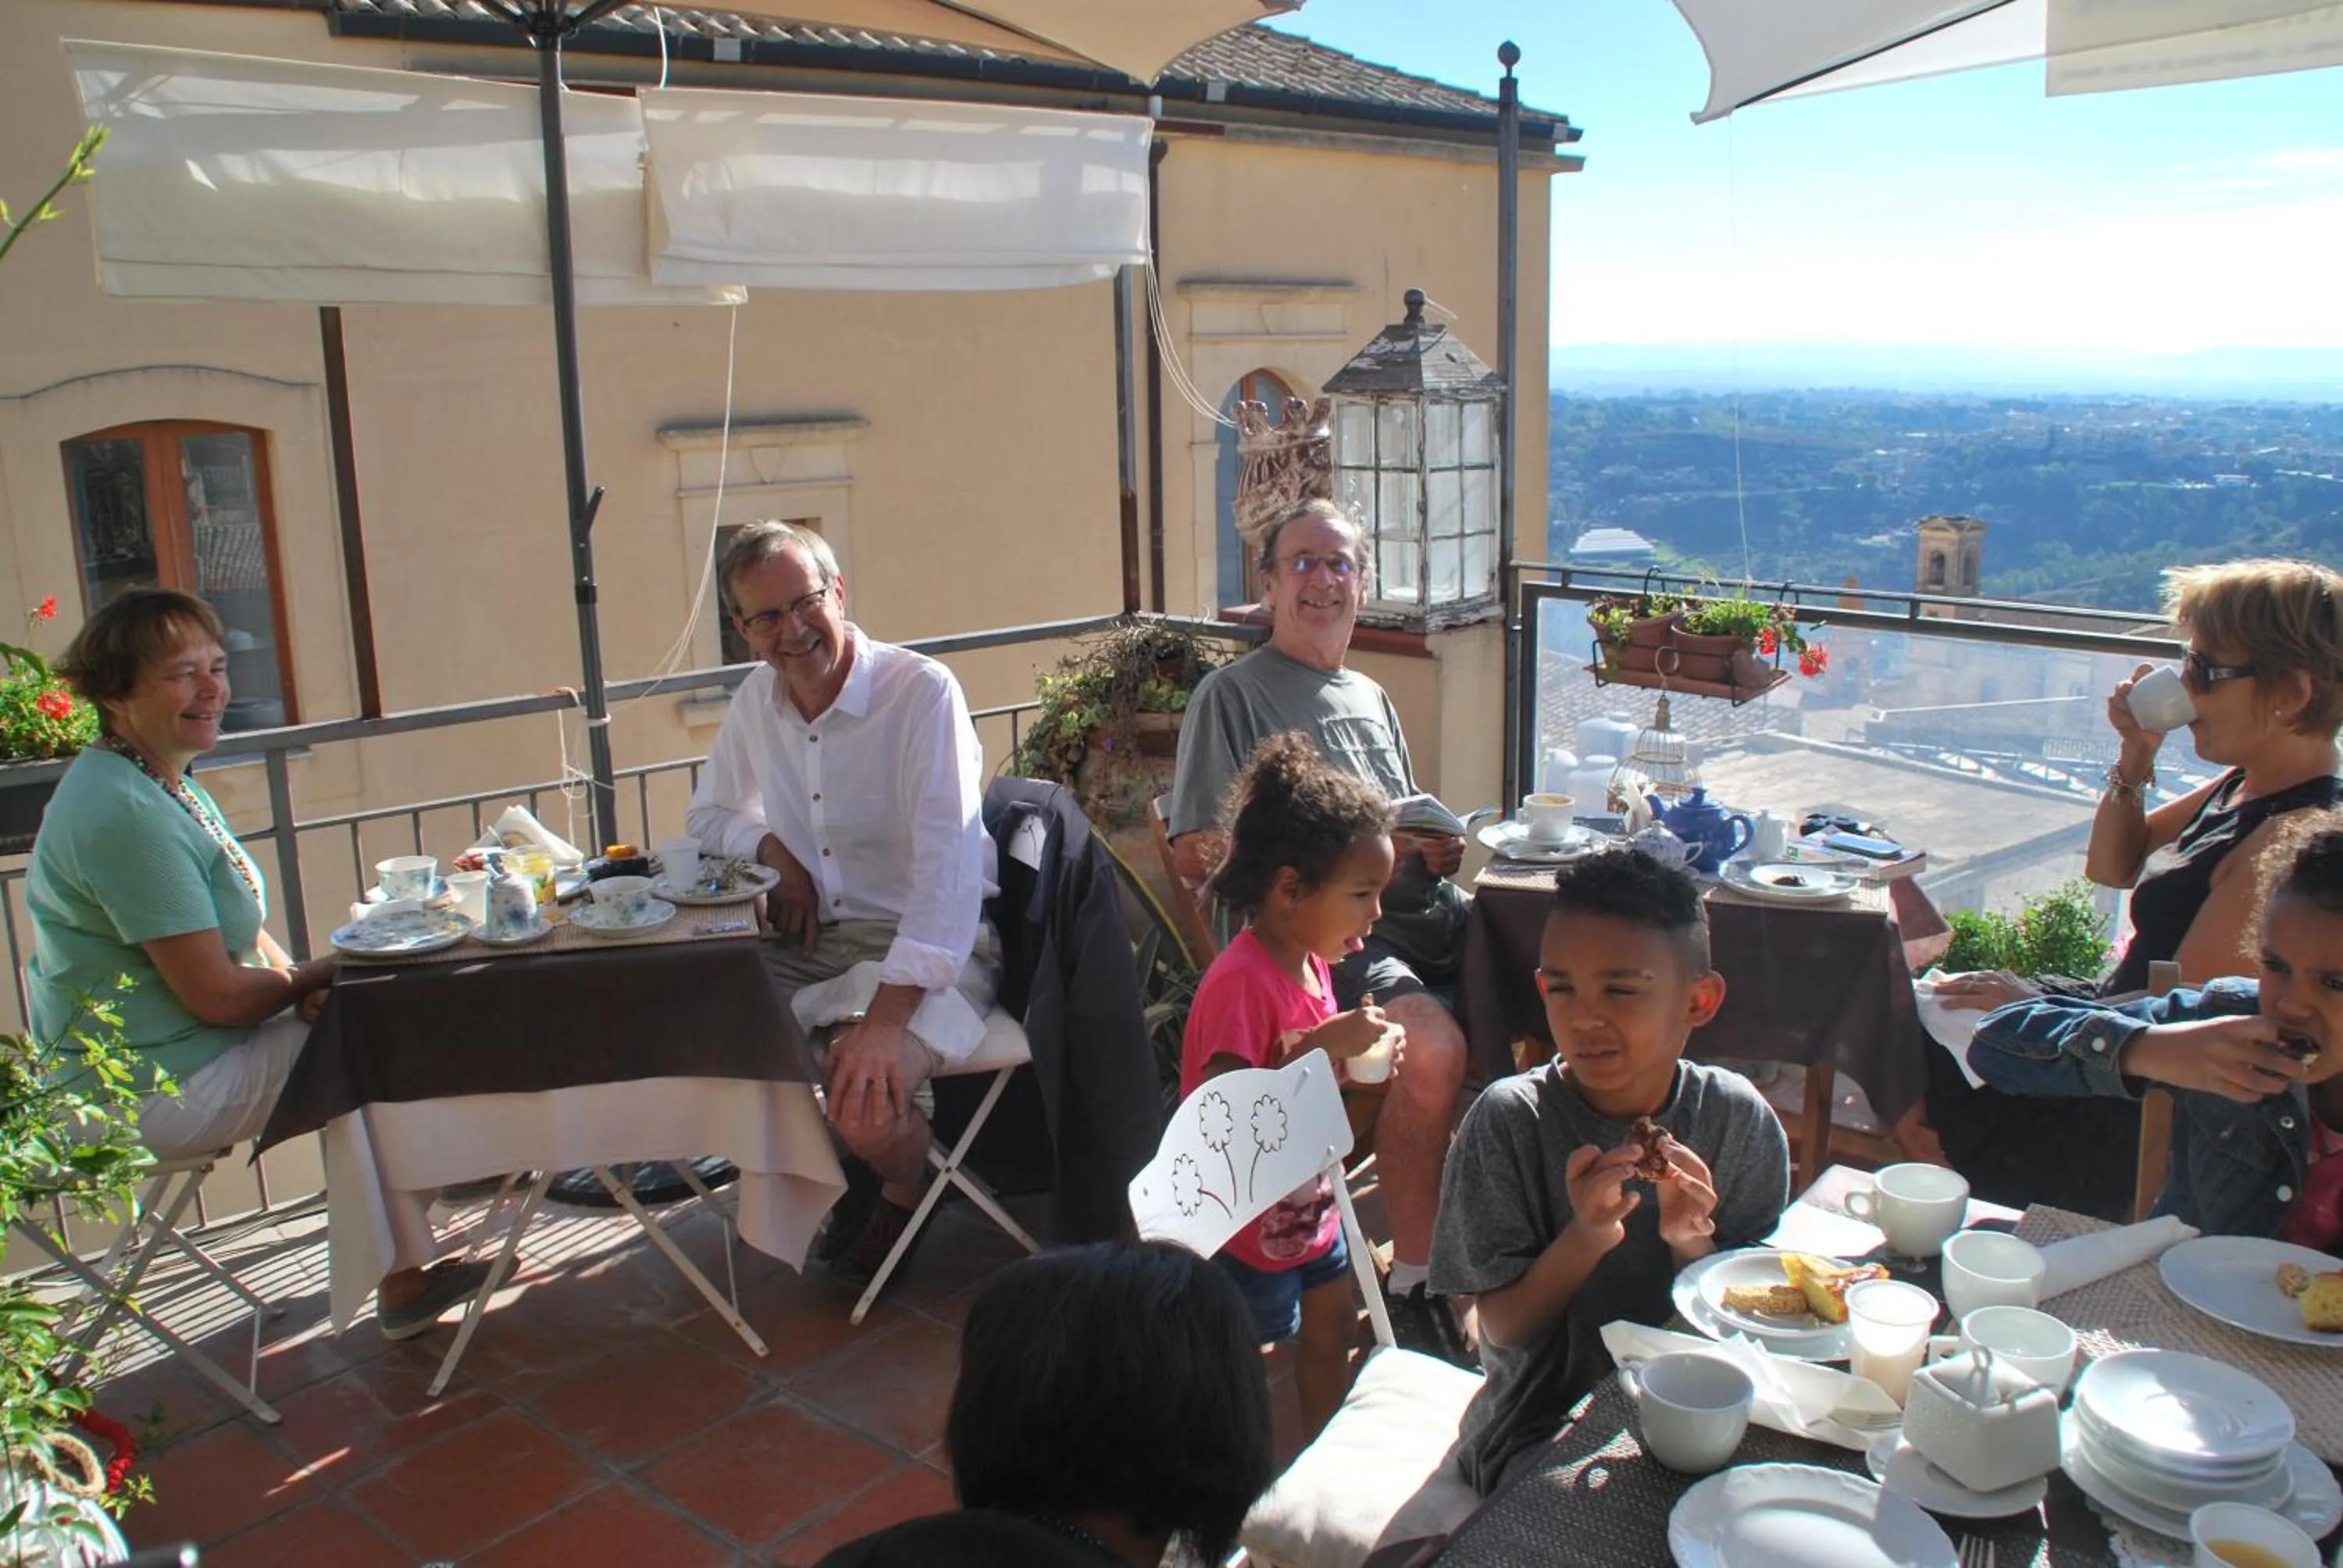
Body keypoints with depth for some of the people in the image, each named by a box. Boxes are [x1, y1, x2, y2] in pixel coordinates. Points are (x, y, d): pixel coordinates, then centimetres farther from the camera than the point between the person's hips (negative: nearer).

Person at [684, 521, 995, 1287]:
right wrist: (771, 847, -2)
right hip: (814, 937, 7)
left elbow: (949, 860, -25)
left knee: (864, 1102, -31)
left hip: (927, 945, -7)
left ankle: (906, 1191, 10)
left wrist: (887, 1016, -34)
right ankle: (849, 1169, 14)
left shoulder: (922, 691, -17)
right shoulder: (756, 700, 6)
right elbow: (709, 815, 23)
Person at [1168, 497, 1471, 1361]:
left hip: (1416, 915, 7)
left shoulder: (1369, 696, 26)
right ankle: (1413, 1285, -16)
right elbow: (1195, 853, -6)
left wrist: (1436, 852, 5)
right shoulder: (1233, 693, 3)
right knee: (1434, 1049, -33)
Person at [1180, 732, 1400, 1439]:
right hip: (1246, 1227, -9)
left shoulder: (1312, 961, 1)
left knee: (1331, 1338, 24)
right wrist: (1323, 1046, -37)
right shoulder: (1241, 982, -28)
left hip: (1309, 1212, 9)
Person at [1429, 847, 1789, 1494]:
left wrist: (1693, 1244, -22)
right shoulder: (1509, 1120, -14)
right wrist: (1586, 1238, -28)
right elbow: (1504, 1330, -11)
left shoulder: (1742, 1120, -7)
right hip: (1540, 1432, -3)